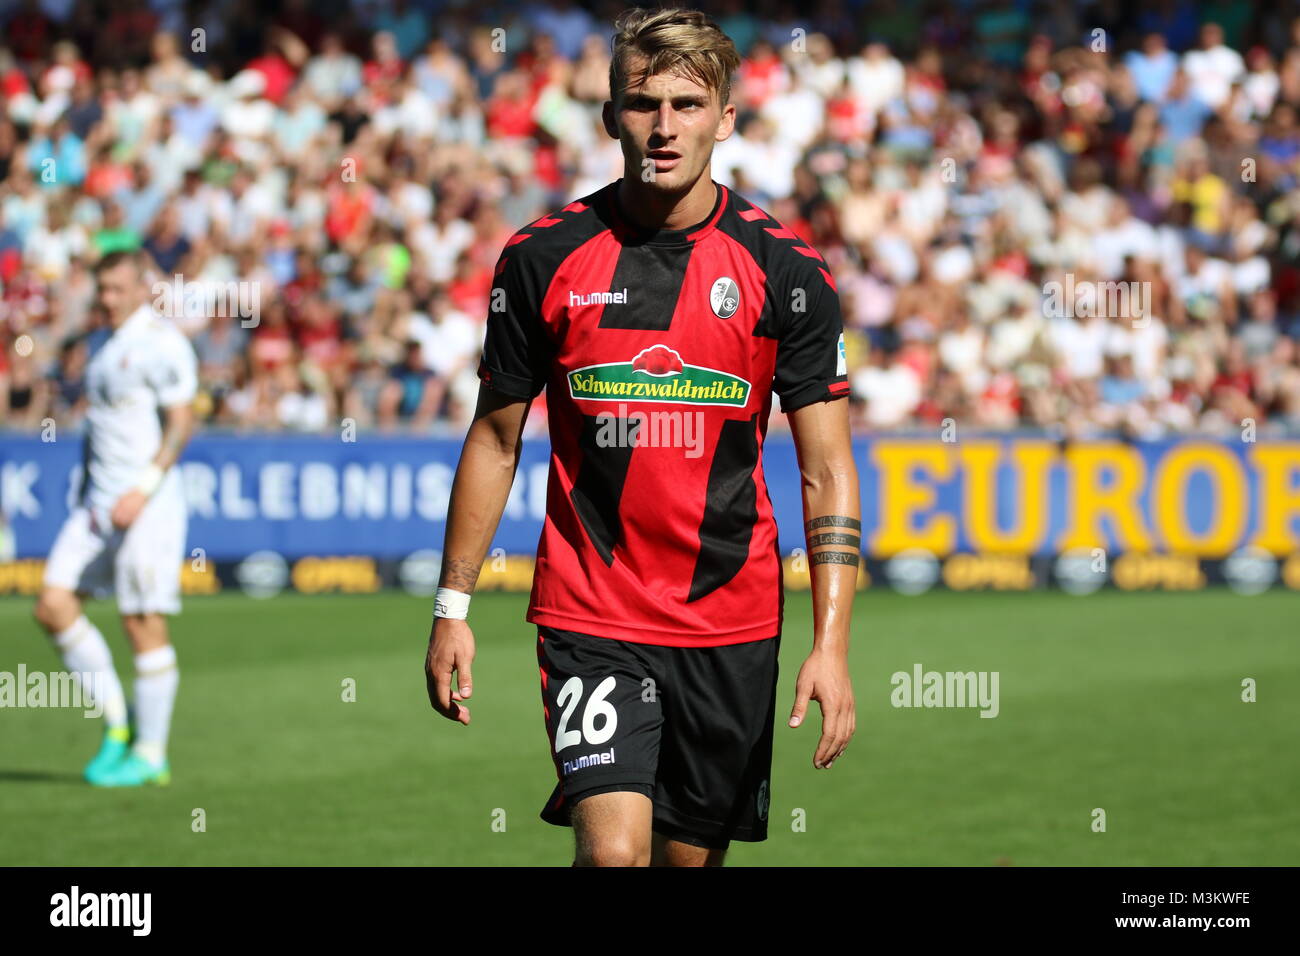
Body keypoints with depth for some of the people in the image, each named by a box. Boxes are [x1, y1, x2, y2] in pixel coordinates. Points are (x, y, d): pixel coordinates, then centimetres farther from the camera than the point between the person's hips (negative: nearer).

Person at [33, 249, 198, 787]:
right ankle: (116, 722, 10)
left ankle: (149, 753, 5)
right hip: (98, 503, 8)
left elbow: (181, 424, -15)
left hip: (147, 504, -8)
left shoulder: (161, 344, -10)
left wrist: (143, 488, -23)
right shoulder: (109, 346, 16)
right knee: (53, 606, -1)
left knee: (144, 623, -4)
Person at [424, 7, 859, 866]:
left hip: (733, 624, 1)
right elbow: (495, 440, 9)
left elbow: (828, 469, -2)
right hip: (588, 616, -1)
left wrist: (832, 644, -11)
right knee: (614, 850, -19)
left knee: (693, 856, 10)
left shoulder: (785, 270, -3)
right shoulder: (544, 260, -2)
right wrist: (453, 606, 5)